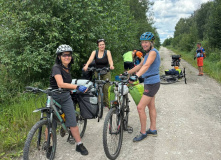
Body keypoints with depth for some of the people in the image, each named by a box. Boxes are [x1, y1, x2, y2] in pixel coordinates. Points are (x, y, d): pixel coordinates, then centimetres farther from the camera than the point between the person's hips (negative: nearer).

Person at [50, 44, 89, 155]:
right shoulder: (56, 67, -17)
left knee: (73, 122, 3)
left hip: (66, 97, 6)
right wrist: (77, 87, -41)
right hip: (54, 98, -6)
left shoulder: (67, 68, 7)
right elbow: (60, 84, -33)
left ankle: (79, 145, 13)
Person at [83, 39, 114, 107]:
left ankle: (108, 104, 0)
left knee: (106, 88, -8)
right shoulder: (94, 52, -1)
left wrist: (111, 65, -44)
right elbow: (90, 59, -18)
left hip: (106, 73, -1)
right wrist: (86, 66, -39)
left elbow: (110, 60, -20)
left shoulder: (107, 52, -3)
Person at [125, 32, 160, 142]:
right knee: (151, 106, 17)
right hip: (149, 83, 10)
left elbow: (146, 65, -32)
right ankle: (153, 130, 29)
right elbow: (140, 66, 20)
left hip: (152, 83, -10)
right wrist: (127, 73, 18)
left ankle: (143, 133, 3)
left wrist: (136, 76, -46)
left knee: (140, 107, -9)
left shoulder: (153, 52, -16)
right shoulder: (148, 53, 15)